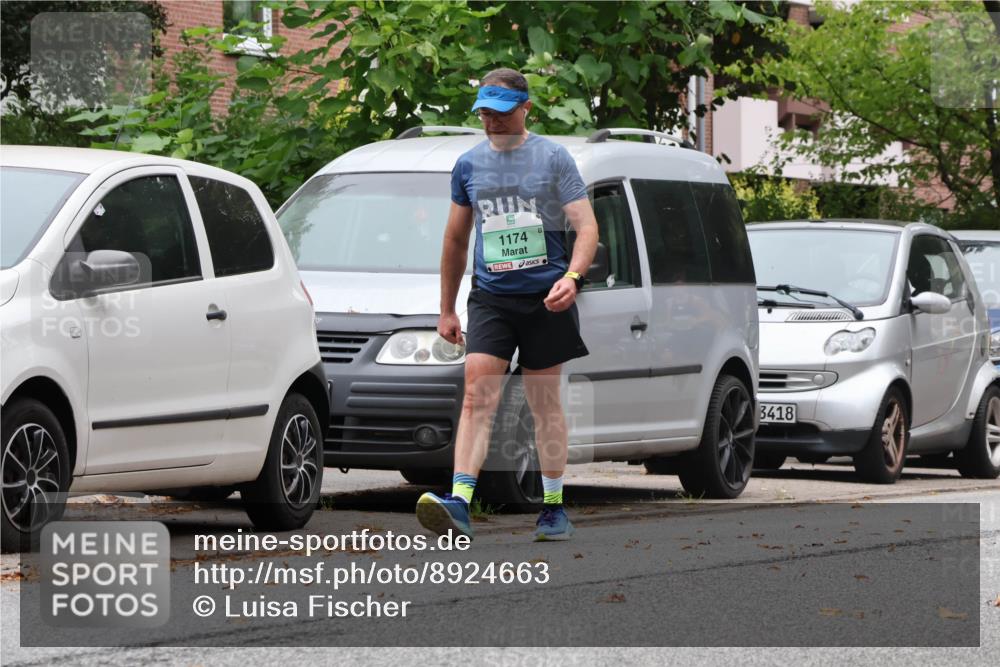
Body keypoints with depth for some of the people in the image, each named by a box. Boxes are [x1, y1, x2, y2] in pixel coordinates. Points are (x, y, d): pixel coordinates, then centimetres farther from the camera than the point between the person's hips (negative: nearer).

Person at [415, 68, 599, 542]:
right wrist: (446, 309, 18)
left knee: (545, 404, 5)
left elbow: (587, 227, -5)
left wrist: (571, 277, -23)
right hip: (490, 296, 2)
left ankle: (554, 507, 14)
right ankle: (459, 502, -23)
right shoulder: (469, 165, 10)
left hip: (545, 298, -2)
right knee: (478, 397, -12)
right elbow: (456, 239, 19)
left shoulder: (553, 158, -1)